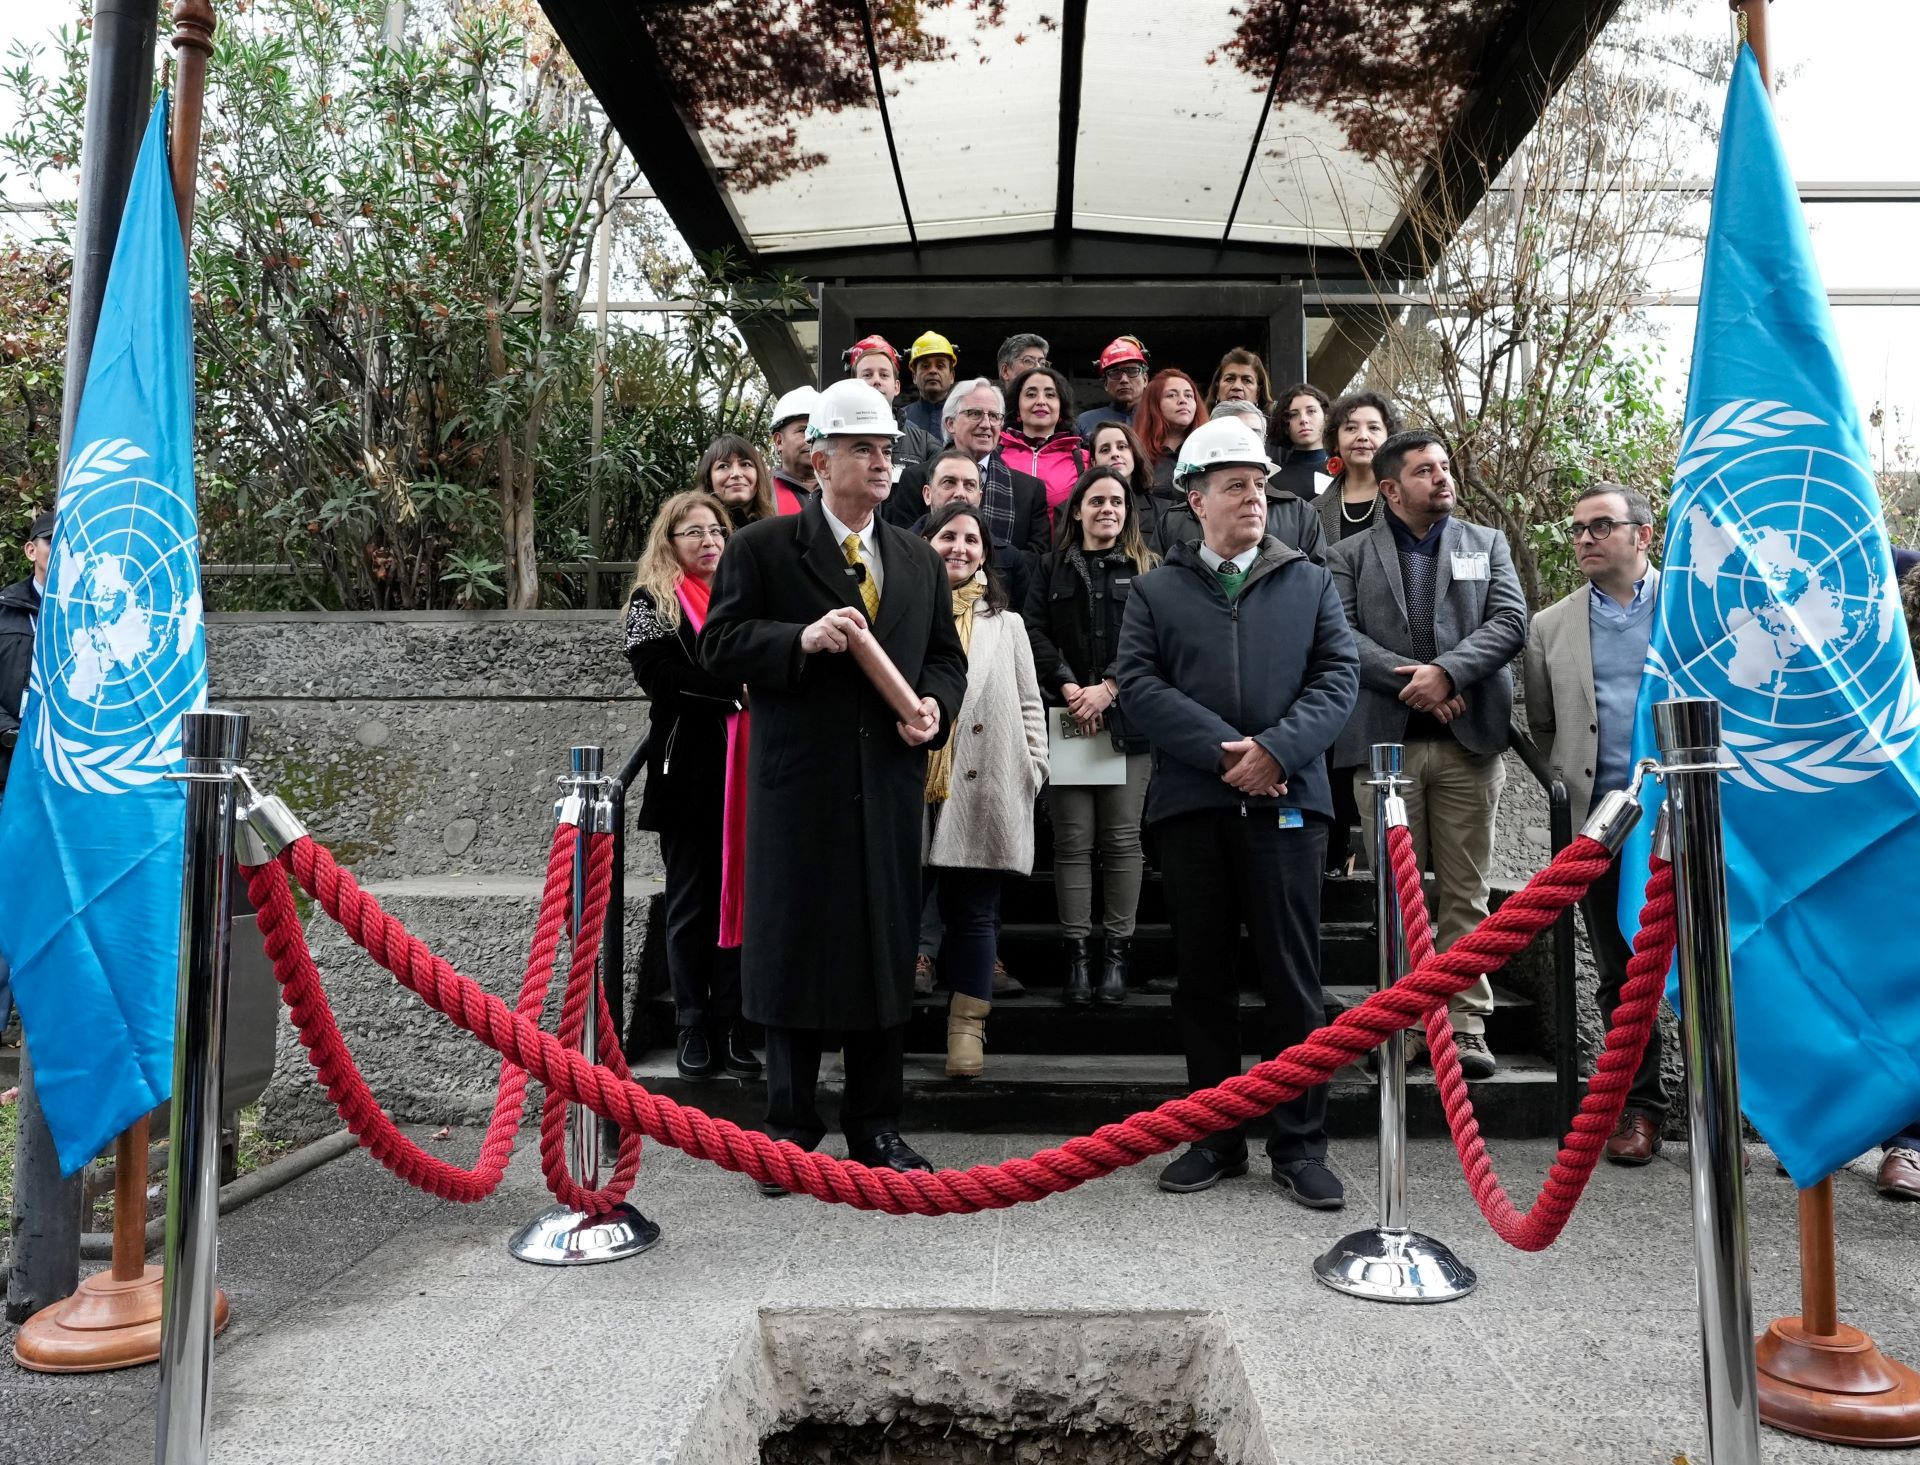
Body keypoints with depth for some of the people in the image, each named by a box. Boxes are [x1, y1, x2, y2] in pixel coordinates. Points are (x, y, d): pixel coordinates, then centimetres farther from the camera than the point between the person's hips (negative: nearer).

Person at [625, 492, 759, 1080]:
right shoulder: (651, 601, 4)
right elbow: (661, 678, -10)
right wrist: (735, 689, -14)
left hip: (744, 766, 3)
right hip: (687, 770, -3)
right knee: (691, 902, 5)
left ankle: (732, 1025, 11)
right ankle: (693, 1027, 14)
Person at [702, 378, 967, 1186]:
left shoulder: (920, 561, 15)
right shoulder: (762, 548, 1)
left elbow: (947, 657, 17)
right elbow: (720, 644, -4)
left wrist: (934, 703, -4)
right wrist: (802, 639, -19)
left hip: (891, 783, 4)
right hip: (798, 782, -4)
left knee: (886, 948, 9)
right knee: (794, 946, 5)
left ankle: (875, 1125, 23)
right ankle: (791, 1126, 20)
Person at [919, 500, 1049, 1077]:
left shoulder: (1006, 624, 14)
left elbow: (1029, 708, 12)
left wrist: (1032, 771, 2)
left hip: (982, 793, 1)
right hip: (910, 792, -1)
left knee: (973, 914, 5)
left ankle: (968, 1029, 14)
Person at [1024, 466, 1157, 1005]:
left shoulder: (1148, 569, 11)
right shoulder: (1052, 568, 15)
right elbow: (1035, 632, 3)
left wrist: (1107, 689, -12)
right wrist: (1068, 688, -11)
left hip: (1128, 719, -1)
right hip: (1066, 719, 1)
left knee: (1122, 839, 0)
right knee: (1073, 840, 0)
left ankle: (1116, 953, 6)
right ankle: (1076, 954, 5)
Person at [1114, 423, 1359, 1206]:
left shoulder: (1309, 582, 14)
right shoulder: (1155, 590, 11)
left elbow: (1338, 675, 3)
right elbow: (1137, 683, -2)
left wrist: (1277, 748, -13)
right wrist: (1222, 750, -13)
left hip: (1286, 802, 0)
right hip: (1190, 803, 1)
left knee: (1292, 976, 2)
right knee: (1202, 976, 7)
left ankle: (1300, 1144, 13)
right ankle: (1215, 1137, 20)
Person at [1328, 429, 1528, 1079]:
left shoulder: (1486, 544, 16)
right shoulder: (1349, 556, 10)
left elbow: (1510, 620, 1)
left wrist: (1447, 671, -13)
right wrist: (1409, 678, -15)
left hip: (1469, 740, 1)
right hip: (1384, 739, -1)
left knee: (1465, 892, 3)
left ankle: (1466, 1025, 9)